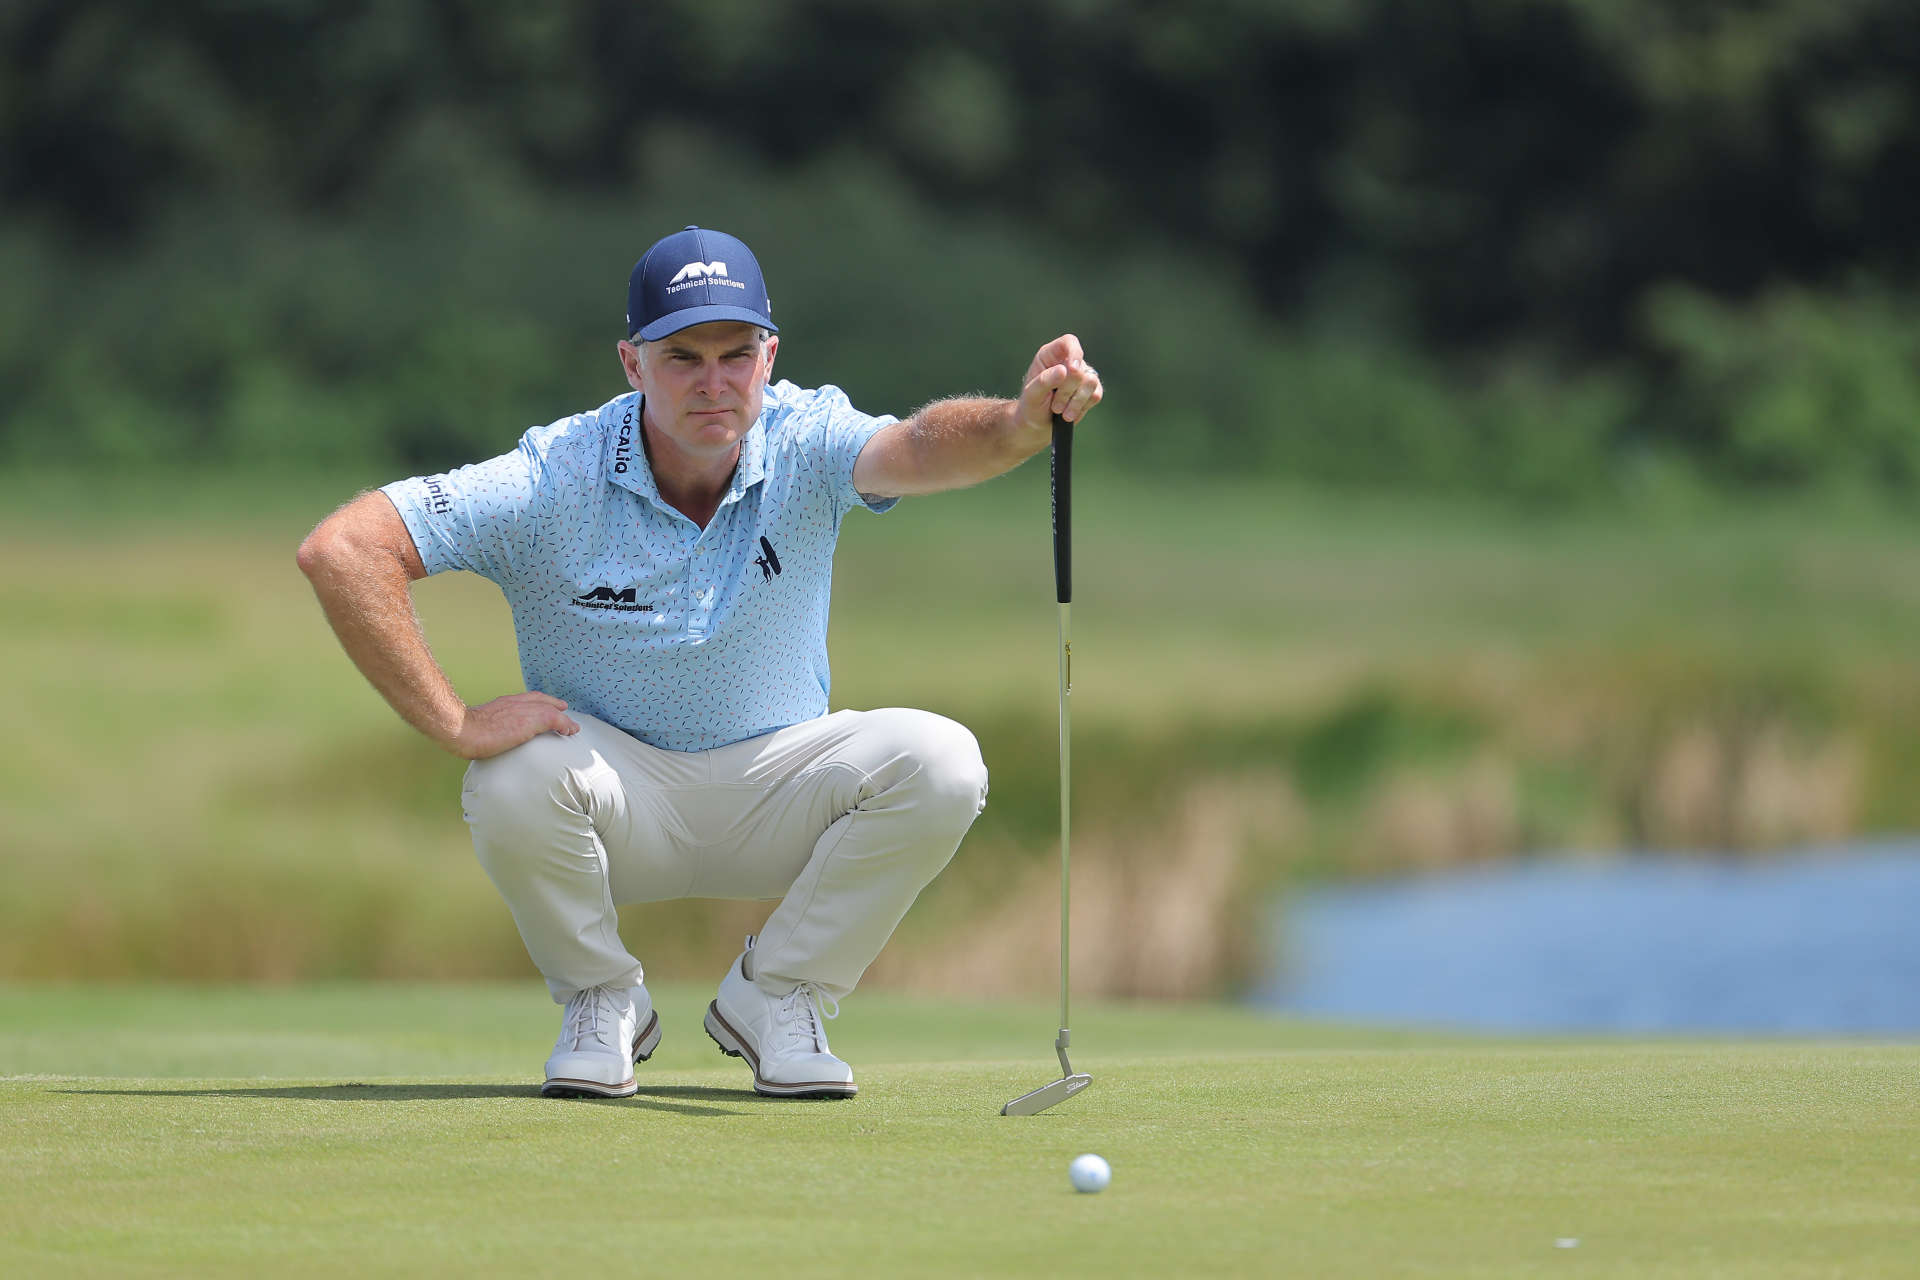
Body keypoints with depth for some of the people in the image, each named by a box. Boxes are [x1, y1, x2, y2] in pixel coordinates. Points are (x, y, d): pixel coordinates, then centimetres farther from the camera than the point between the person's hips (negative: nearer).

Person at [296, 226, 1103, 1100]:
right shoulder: (556, 480, -21)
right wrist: (453, 725, -31)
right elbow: (340, 551, -27)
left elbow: (918, 448, -39)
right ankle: (601, 999, -3)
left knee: (938, 761, -25)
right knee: (515, 781, -35)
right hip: (619, 788, -2)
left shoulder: (803, 445, -16)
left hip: (774, 786, 2)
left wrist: (1022, 421, -63)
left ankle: (775, 995, -2)